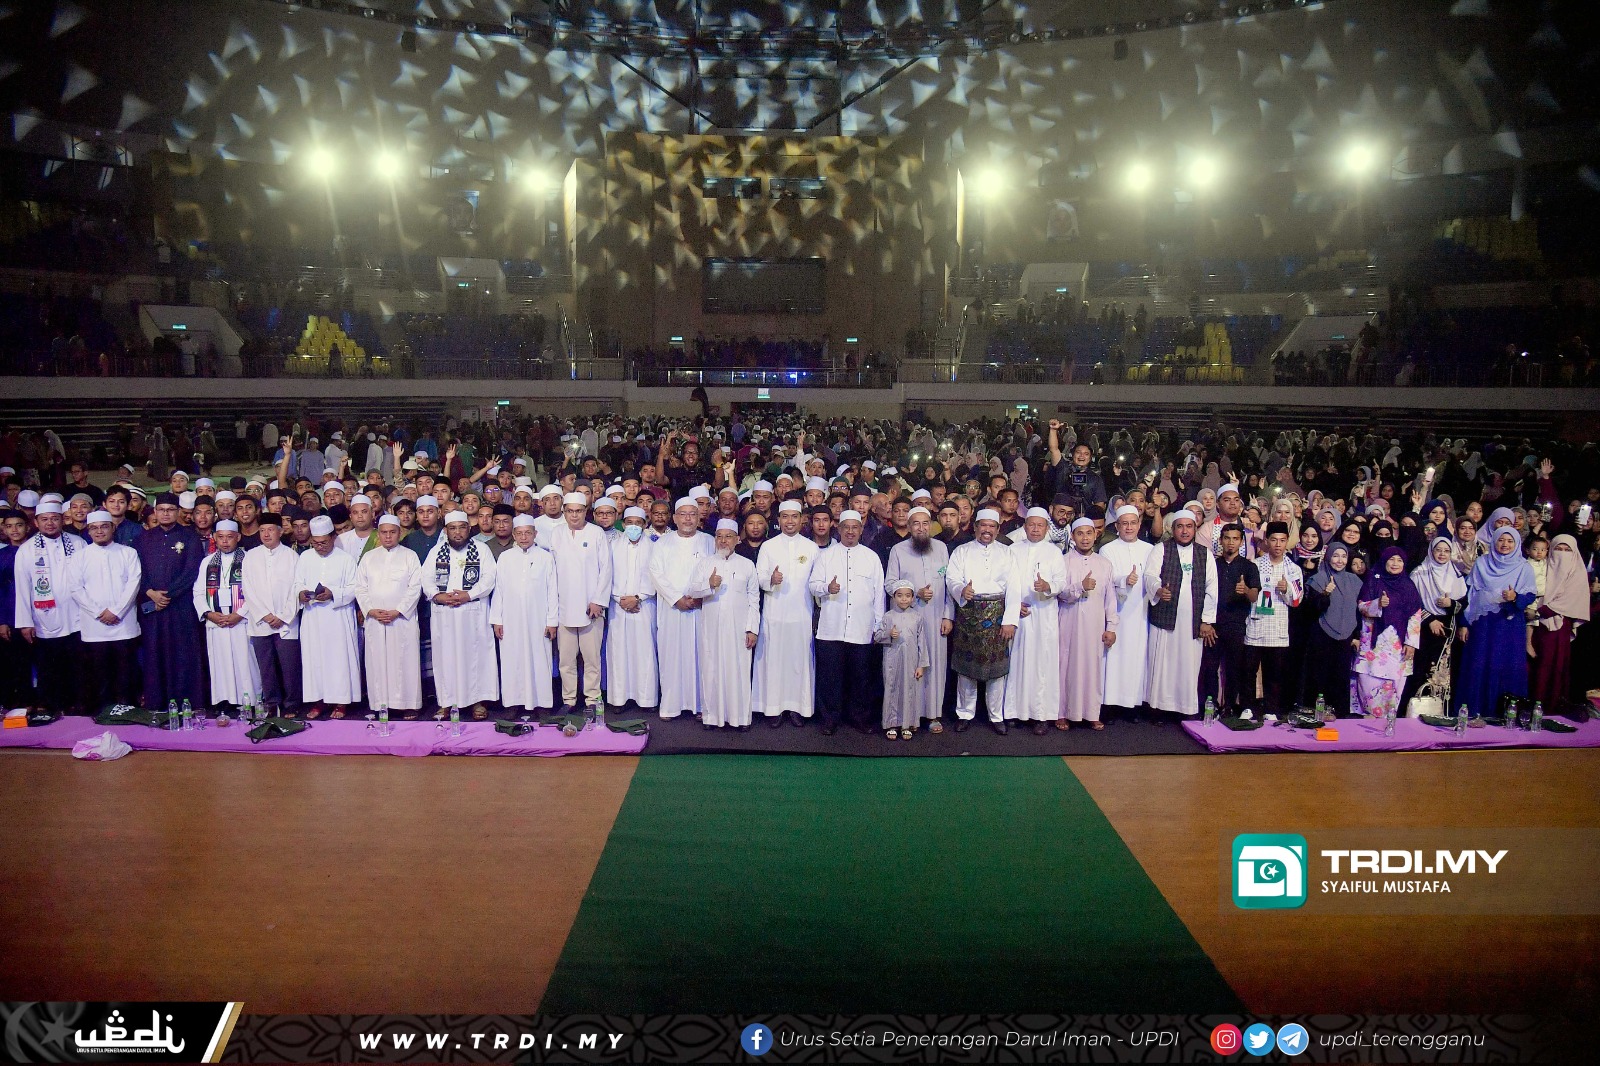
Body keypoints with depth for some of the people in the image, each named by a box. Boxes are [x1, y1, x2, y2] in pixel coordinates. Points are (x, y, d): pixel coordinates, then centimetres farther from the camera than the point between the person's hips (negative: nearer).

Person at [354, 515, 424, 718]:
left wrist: (397, 611, -10)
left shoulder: (409, 556, 5)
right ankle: (380, 705, 6)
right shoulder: (368, 557, 13)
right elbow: (360, 588, 9)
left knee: (405, 661, -2)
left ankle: (409, 705, 3)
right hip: (374, 619, 2)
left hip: (403, 618, -2)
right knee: (377, 662, 1)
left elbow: (415, 588, -1)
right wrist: (371, 610, -6)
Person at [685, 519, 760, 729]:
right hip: (710, 628, 1)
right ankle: (712, 715, 9)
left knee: (738, 671, -1)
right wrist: (709, 585, -17)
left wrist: (752, 629, -1)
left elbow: (754, 599, 6)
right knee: (711, 670, 1)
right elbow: (691, 590, 2)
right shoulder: (704, 562, 10)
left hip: (738, 628, 0)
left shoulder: (747, 565, 9)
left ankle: (740, 716, 6)